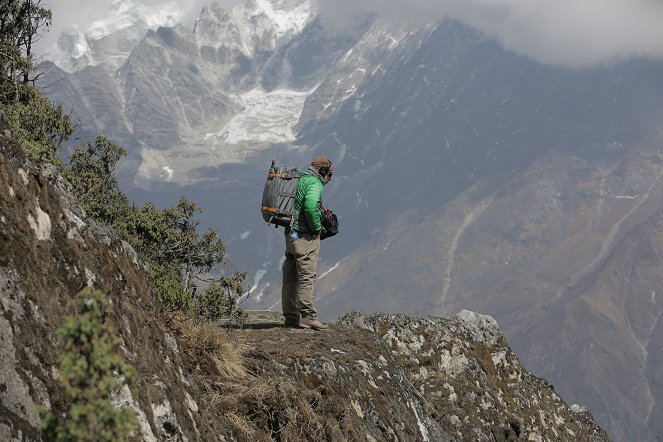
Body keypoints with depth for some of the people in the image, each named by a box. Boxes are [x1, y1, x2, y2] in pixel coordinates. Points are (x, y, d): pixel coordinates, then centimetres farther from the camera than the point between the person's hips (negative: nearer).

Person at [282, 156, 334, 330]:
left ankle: (291, 316, 13)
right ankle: (308, 316, -9)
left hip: (291, 235, 9)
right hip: (306, 236, -9)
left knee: (290, 277, 9)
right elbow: (310, 205, -30)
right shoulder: (315, 183, -11)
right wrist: (317, 227, -16)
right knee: (307, 276, -8)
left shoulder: (300, 181, 18)